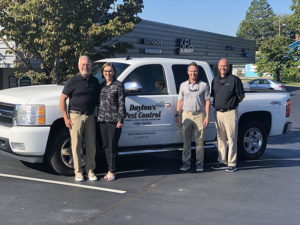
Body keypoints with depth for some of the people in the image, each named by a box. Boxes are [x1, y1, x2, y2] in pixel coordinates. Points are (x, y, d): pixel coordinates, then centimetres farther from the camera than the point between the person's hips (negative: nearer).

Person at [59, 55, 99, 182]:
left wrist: (96, 114, 9)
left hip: (90, 116, 4)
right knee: (76, 145, 0)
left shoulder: (94, 81, 9)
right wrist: (66, 118, -8)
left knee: (91, 145, 5)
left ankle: (90, 170, 17)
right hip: (76, 116, -4)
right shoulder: (73, 81, -4)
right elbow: (62, 99, -3)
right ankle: (78, 172, 10)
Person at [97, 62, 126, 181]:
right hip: (102, 120, 6)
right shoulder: (102, 86, 15)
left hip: (113, 120, -6)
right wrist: (99, 116, 13)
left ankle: (112, 171, 5)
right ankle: (110, 169, 18)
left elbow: (121, 103, -5)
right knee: (106, 146, 9)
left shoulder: (118, 85, -1)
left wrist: (120, 119, -11)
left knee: (112, 146, -3)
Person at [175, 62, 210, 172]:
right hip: (186, 115, 2)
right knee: (186, 141, 3)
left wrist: (207, 116, -4)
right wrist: (177, 115, 5)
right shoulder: (183, 85, 13)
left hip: (199, 115, -2)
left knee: (199, 141, 0)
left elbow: (207, 101, 3)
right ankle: (186, 163, 11)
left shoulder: (204, 85, 6)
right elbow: (180, 101, 14)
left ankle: (199, 164, 7)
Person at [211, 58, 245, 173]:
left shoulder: (234, 79, -3)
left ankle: (232, 164, 2)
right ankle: (222, 162, 21)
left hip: (230, 113, -6)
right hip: (218, 113, 6)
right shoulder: (215, 80, 13)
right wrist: (216, 105, 10)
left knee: (231, 139, -3)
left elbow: (241, 96, 2)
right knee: (220, 138, 11)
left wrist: (232, 103, 6)